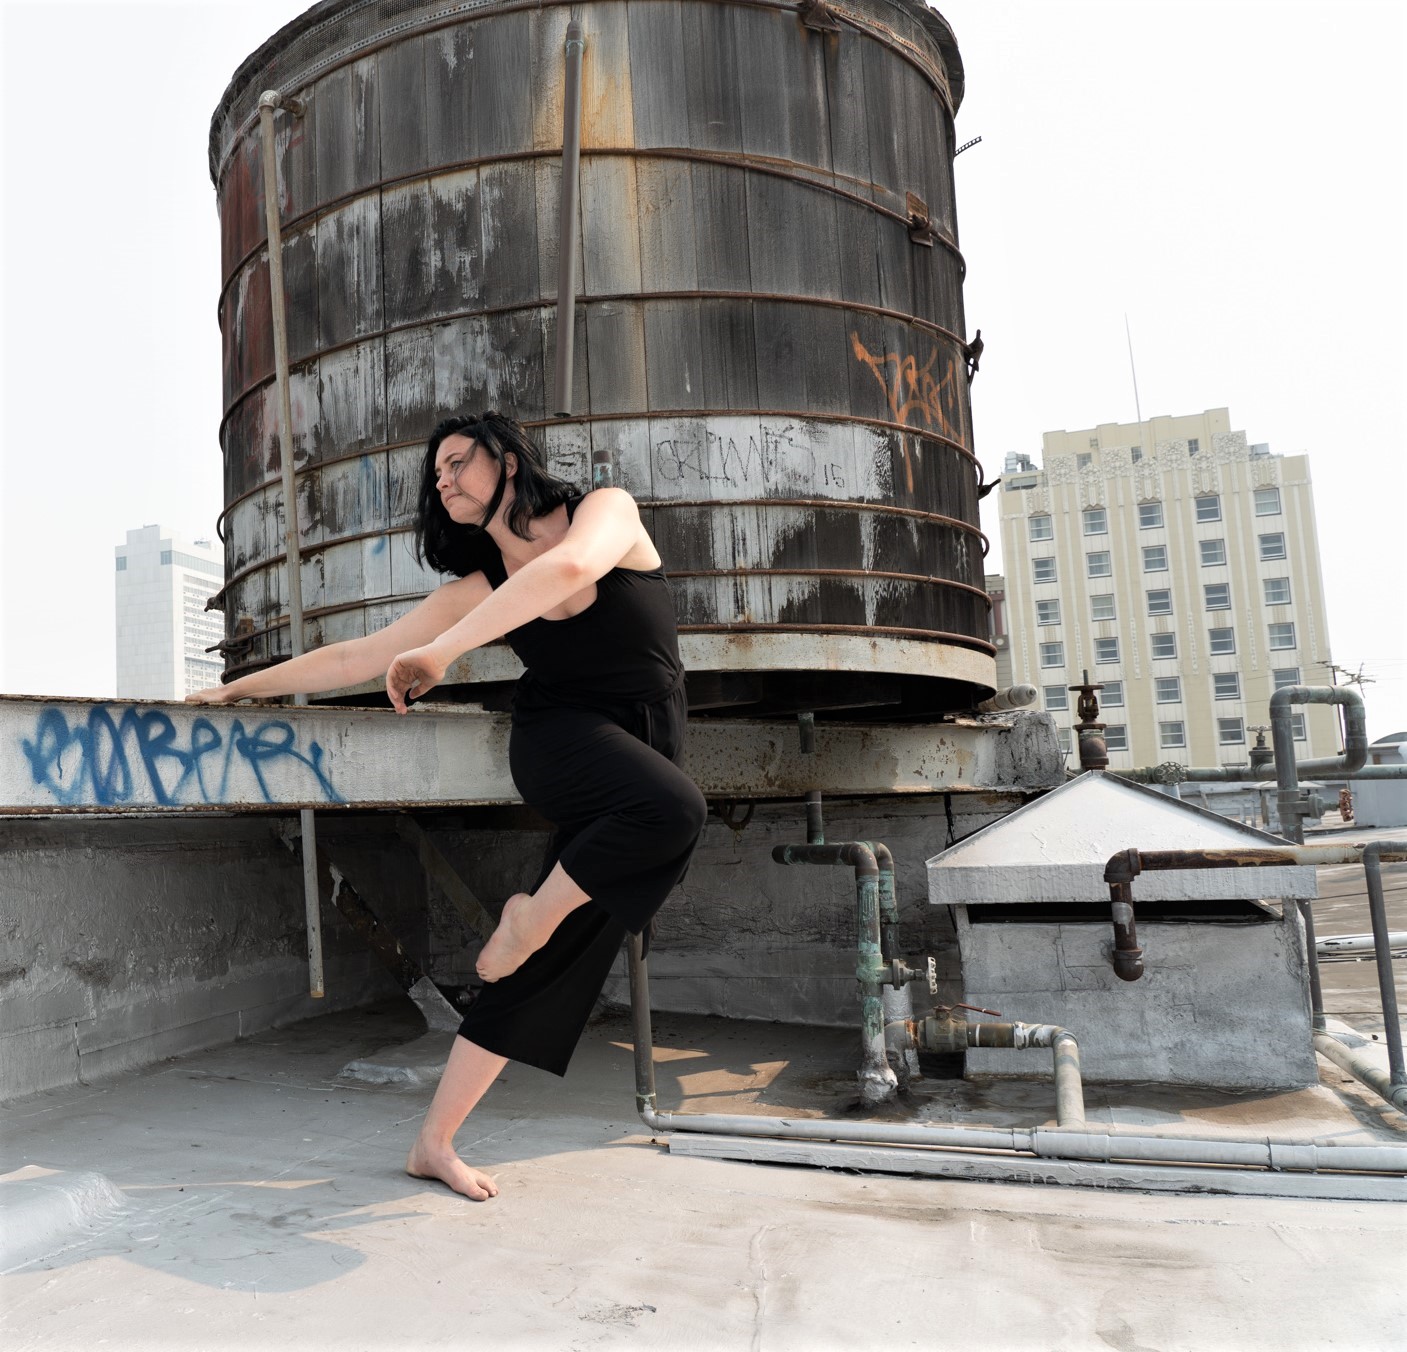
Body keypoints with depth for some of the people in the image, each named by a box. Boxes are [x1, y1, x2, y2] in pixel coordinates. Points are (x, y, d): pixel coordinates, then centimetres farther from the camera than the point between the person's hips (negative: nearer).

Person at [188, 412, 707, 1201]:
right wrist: (244, 687, 12)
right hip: (563, 741, -1)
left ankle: (435, 1144, 12)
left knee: (544, 967, -1)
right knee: (673, 809, -37)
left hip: (651, 751, 1)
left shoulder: (608, 512, -3)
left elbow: (570, 566, -27)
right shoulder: (477, 592, 4)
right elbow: (351, 660, 9)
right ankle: (531, 916, -12)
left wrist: (440, 652, -25)